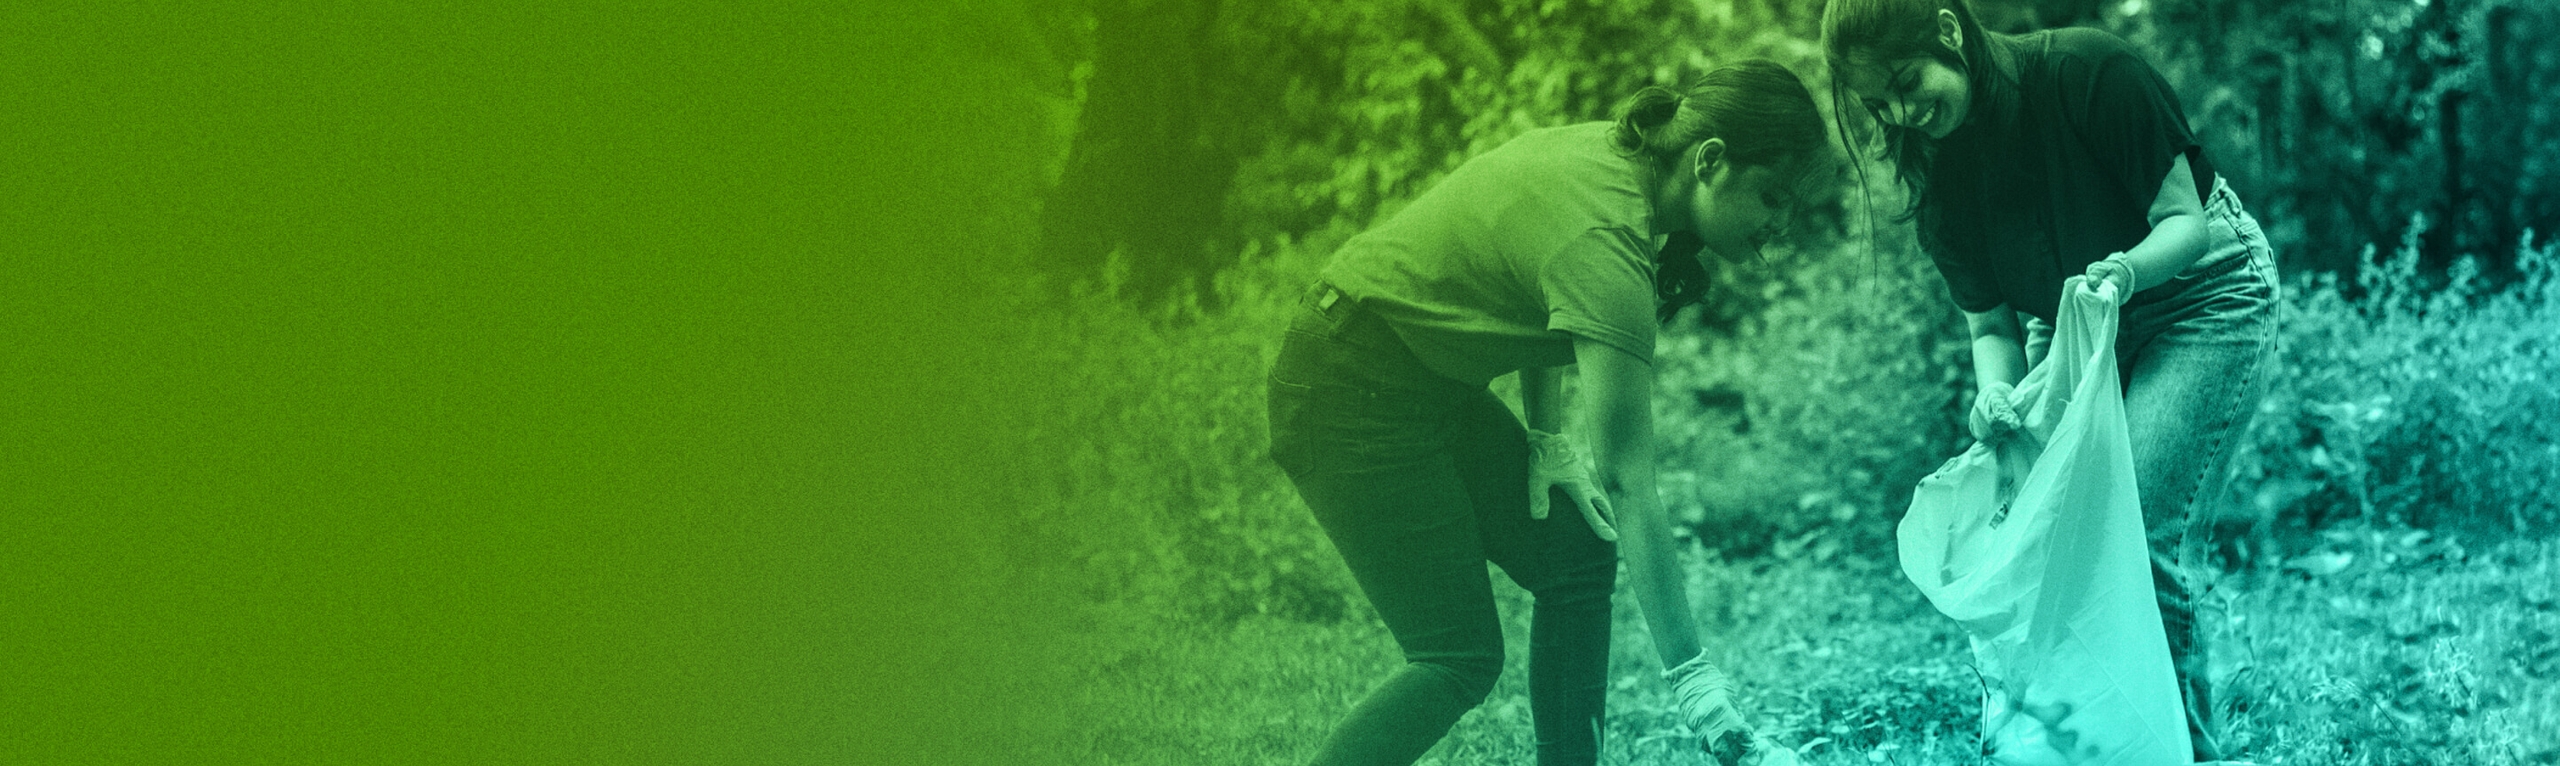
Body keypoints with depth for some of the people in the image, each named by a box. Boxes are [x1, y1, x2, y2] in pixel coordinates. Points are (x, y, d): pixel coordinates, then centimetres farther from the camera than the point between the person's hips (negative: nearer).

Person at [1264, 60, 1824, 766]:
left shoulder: (1614, 152, -3)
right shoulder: (1605, 245, -29)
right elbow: (1628, 484, -30)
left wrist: (1548, 439, 7)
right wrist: (1695, 683, -29)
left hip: (1432, 382, 10)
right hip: (1352, 392, -10)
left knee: (1577, 553, 6)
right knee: (1460, 658, -10)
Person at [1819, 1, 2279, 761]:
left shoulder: (2089, 72, -27)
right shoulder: (1934, 164, -10)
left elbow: (2184, 220, -20)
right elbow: (1989, 324, -6)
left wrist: (2129, 267, -42)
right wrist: (1993, 392, -28)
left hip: (2200, 292, -6)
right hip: (2070, 323, 6)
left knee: (2139, 525, -18)